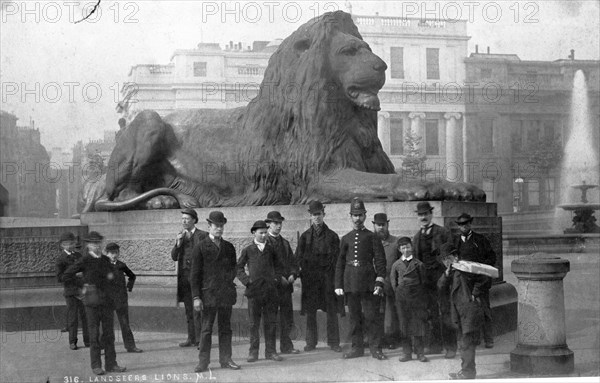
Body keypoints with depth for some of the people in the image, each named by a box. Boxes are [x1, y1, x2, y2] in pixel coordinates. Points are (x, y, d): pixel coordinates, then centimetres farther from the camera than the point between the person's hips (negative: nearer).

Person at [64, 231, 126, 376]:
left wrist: (111, 276, 4)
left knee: (109, 333, 6)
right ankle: (96, 365, 8)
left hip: (107, 300, 4)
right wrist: (83, 283, 2)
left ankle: (111, 364, 12)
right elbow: (67, 275, -3)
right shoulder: (85, 261, -6)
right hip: (92, 301, -4)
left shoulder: (106, 260, 9)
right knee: (94, 334, 1)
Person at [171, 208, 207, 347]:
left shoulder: (203, 235, -2)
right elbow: (174, 257, 10)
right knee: (189, 310, 8)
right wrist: (178, 243, -7)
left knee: (198, 309, -10)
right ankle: (191, 338, 12)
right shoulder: (181, 236, 15)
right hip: (184, 277, 6)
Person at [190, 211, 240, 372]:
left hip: (226, 293, 4)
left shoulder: (229, 247, 12)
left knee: (225, 328, 7)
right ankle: (203, 362, 2)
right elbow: (195, 274, -2)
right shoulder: (201, 247, 0)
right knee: (206, 329, -2)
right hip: (208, 293, -4)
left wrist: (230, 277, 1)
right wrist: (196, 297, -8)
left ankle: (225, 359, 13)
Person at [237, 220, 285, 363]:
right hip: (254, 290, -2)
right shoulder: (248, 250, 4)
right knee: (254, 323, 2)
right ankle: (253, 352, 7)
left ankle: (270, 351, 10)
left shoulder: (271, 248, 9)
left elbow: (279, 265, 20)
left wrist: (276, 278, 6)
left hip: (270, 289, 2)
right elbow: (239, 267, 9)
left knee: (271, 322, 4)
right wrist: (246, 280, -3)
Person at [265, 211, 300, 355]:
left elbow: (292, 261, 18)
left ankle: (286, 346, 12)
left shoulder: (285, 243, 18)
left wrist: (293, 274, -1)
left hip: (286, 285, 6)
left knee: (287, 318, 5)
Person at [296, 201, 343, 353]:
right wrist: (304, 273, -3)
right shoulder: (305, 236, 9)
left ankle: (333, 342, 5)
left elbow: (337, 257, 5)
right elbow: (299, 257, 8)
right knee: (310, 311, 3)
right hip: (310, 277, 1)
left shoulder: (332, 236, 6)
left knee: (332, 311, -2)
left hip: (328, 276, -1)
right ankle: (311, 342, 10)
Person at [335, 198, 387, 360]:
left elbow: (380, 261, 0)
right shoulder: (346, 239, 13)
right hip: (350, 283, 3)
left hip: (368, 282, -3)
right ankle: (357, 347, 14)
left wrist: (379, 282, -10)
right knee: (354, 316, 7)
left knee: (371, 315, -4)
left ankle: (375, 348, 1)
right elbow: (340, 263, 14)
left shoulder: (372, 237, 4)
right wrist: (338, 284, 7)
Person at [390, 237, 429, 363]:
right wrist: (398, 293, 7)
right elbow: (393, 281, 14)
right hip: (402, 298, 2)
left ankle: (420, 353, 0)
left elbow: (423, 281, 6)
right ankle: (407, 353, 9)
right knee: (403, 324, 3)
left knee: (417, 324, -4)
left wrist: (421, 294, 2)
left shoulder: (418, 264, 2)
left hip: (416, 296, -2)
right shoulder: (396, 265, 8)